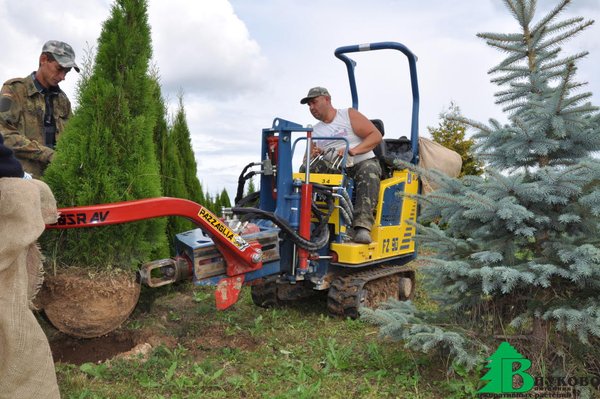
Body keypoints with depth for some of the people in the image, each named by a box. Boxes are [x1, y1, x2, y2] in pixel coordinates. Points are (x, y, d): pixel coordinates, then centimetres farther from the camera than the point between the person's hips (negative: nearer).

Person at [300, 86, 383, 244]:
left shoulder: (349, 115, 10)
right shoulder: (314, 131, 23)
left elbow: (376, 135, -1)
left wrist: (353, 150, -17)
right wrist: (312, 156, -7)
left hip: (362, 163, -3)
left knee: (369, 169, -38)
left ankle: (362, 226, -50)